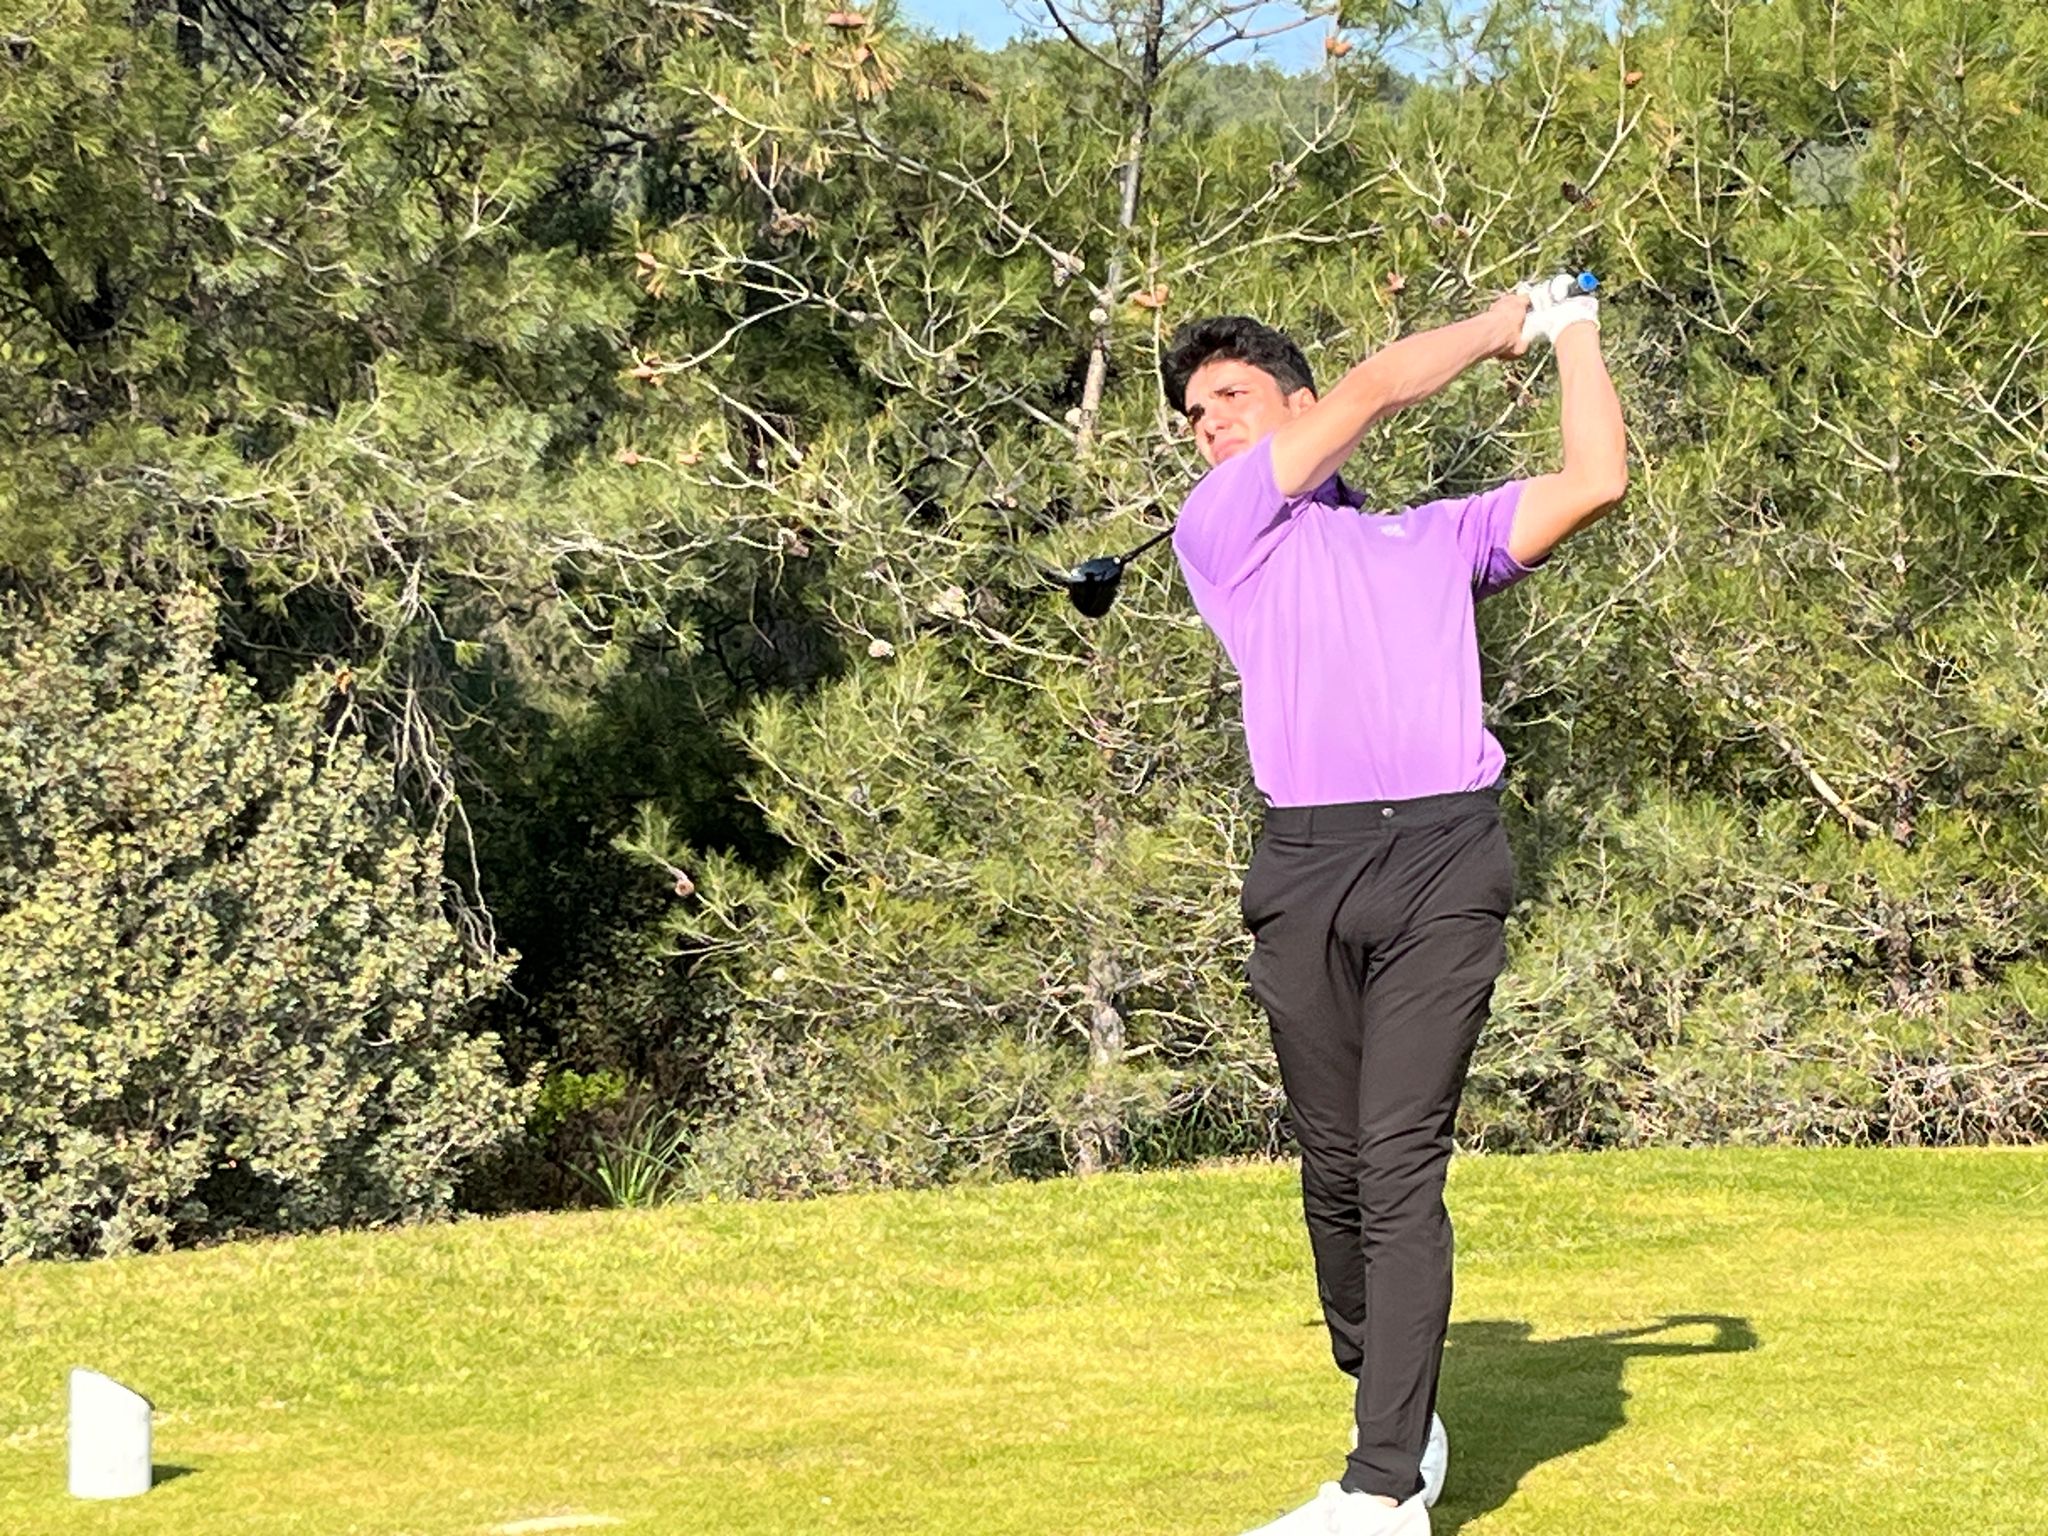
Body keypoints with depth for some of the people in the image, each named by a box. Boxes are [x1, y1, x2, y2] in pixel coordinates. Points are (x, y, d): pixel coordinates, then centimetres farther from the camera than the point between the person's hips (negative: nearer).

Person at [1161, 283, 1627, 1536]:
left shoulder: (1439, 537, 25)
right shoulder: (1220, 529, 17)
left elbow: (1595, 485, 15)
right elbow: (1378, 389, 13)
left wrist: (1573, 336, 28)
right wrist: (1500, 326, 26)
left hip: (1444, 865, -1)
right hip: (1305, 869, 1)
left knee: (1403, 1165, -11)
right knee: (1336, 1169, 2)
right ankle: (1395, 1411, 21)